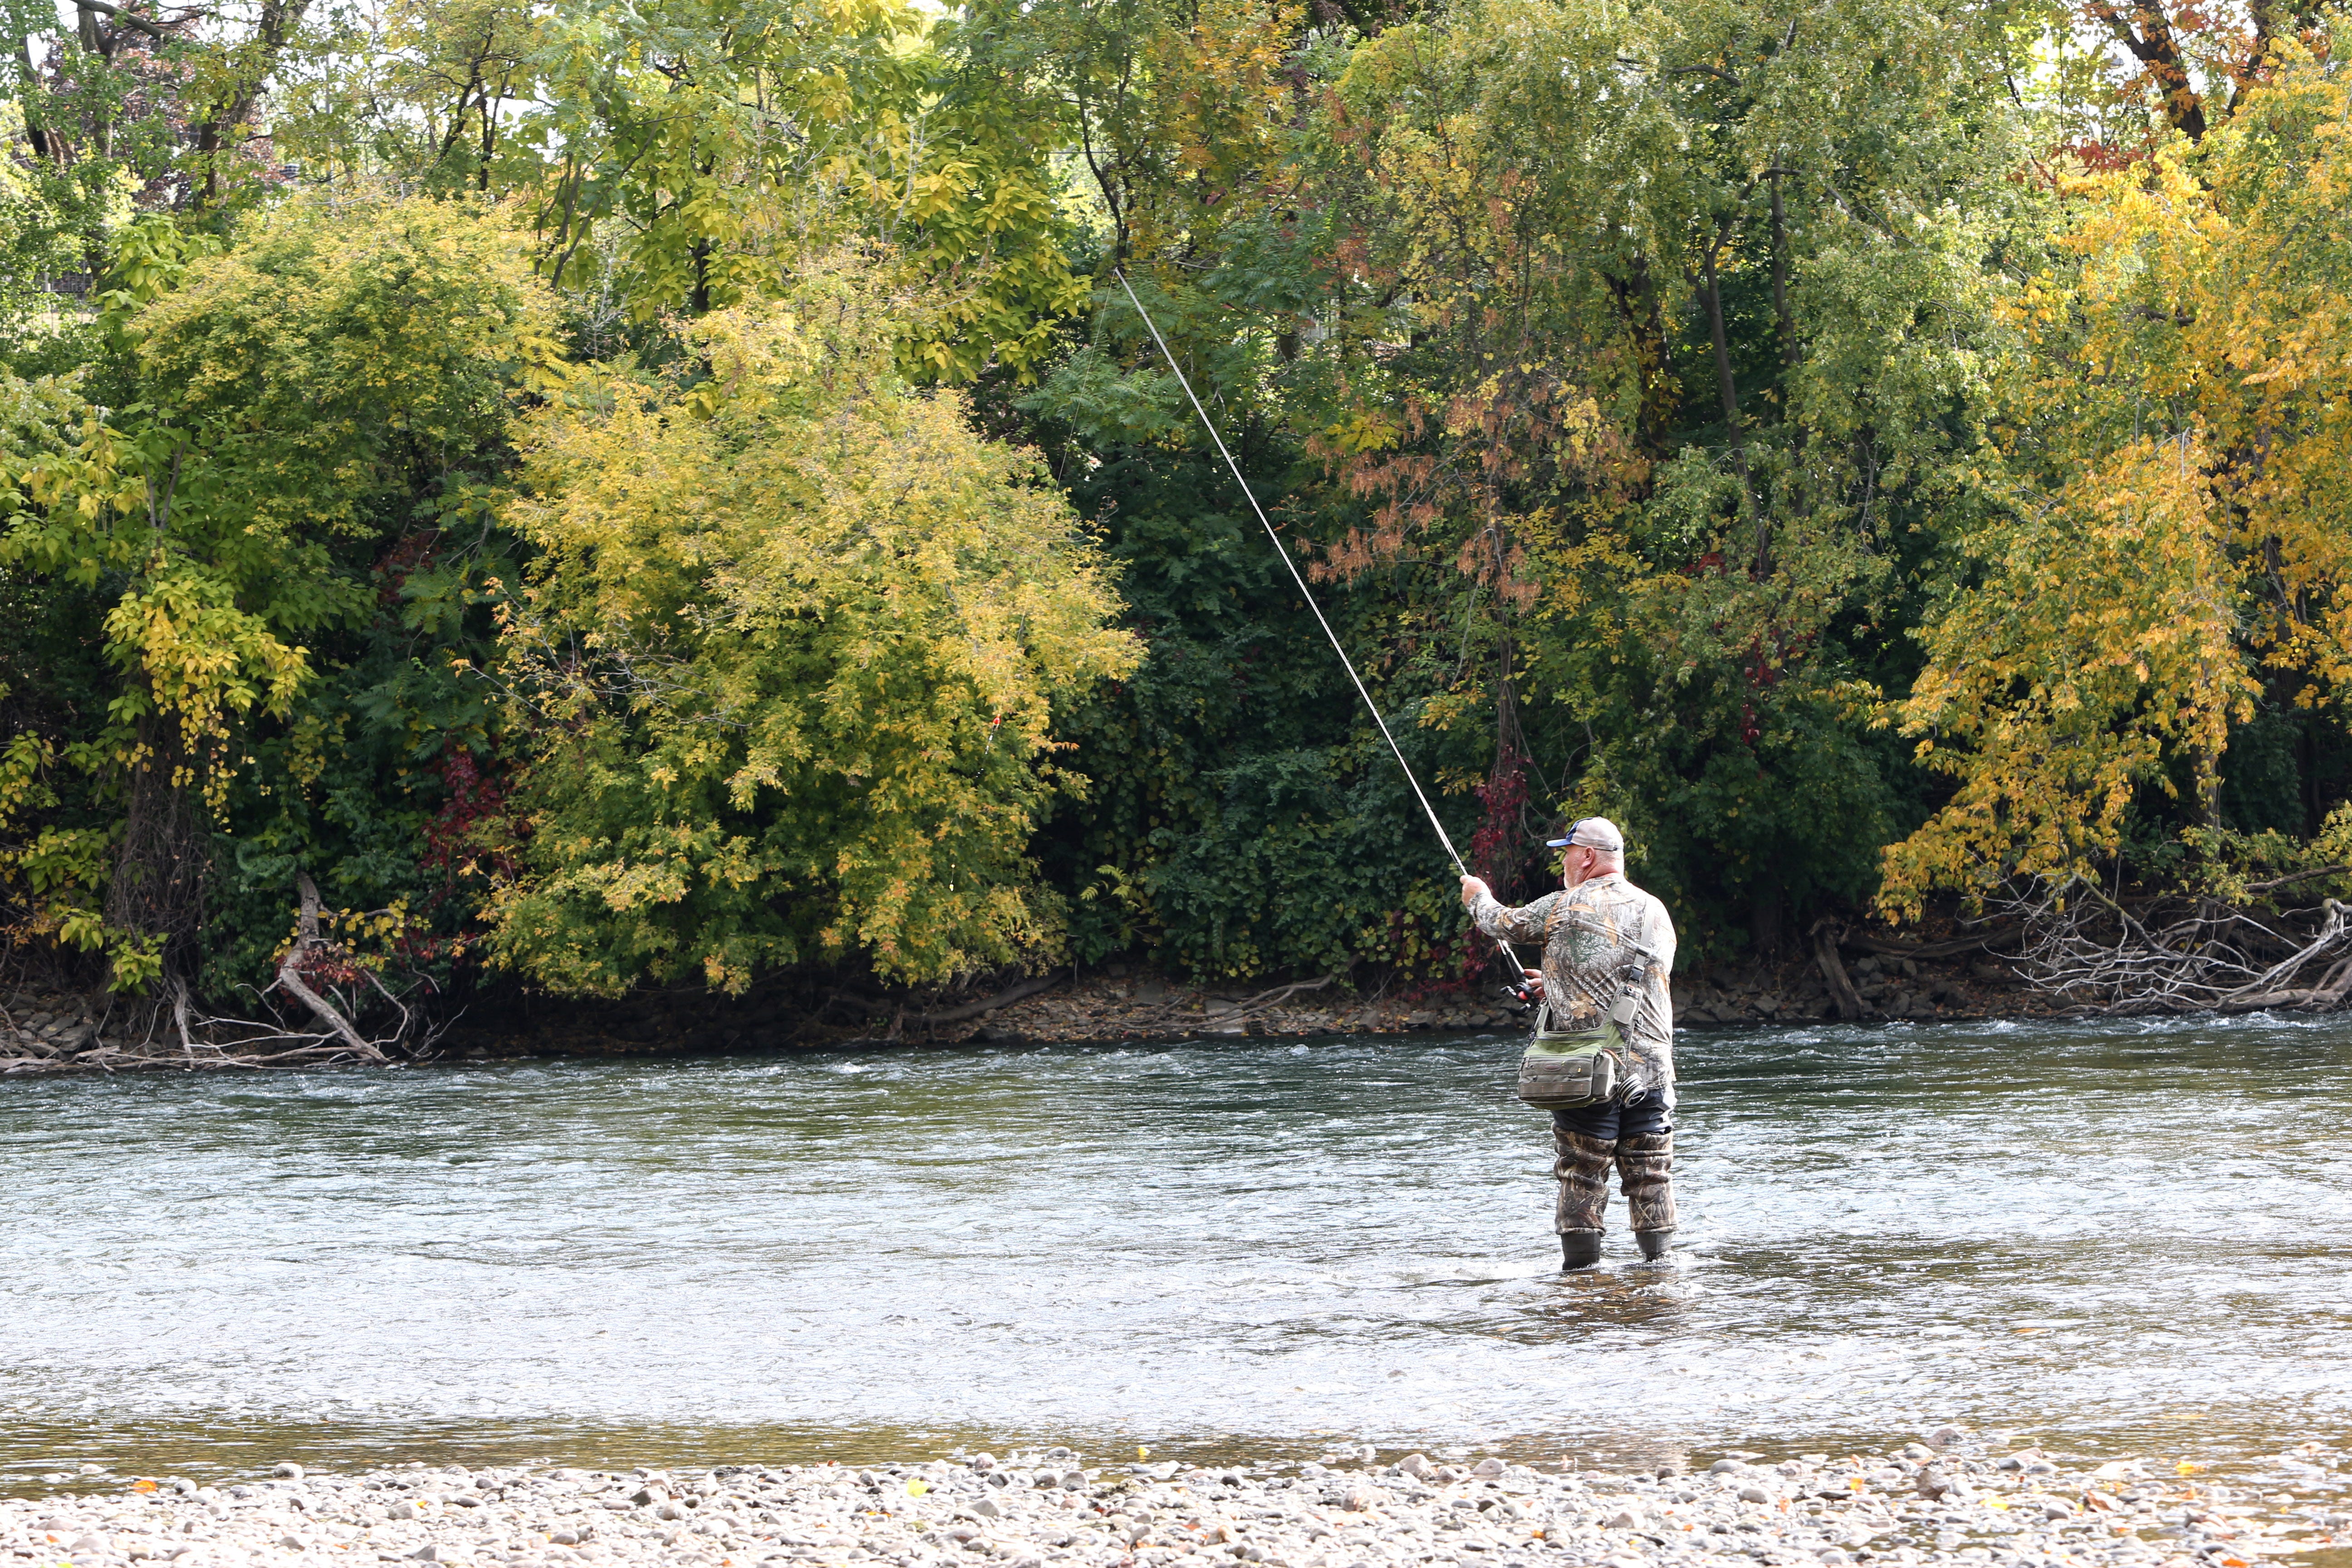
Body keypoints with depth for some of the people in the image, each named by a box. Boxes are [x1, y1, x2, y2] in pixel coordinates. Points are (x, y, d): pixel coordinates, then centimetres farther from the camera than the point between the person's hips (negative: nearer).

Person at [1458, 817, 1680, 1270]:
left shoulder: (1565, 908, -5)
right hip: (1651, 1070, 4)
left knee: (1581, 1175, 1)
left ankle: (1580, 1265, 1)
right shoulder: (1656, 913, 11)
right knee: (1651, 1174, 7)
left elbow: (1506, 924, 12)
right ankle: (1658, 1260, 7)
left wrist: (1478, 897, 35)